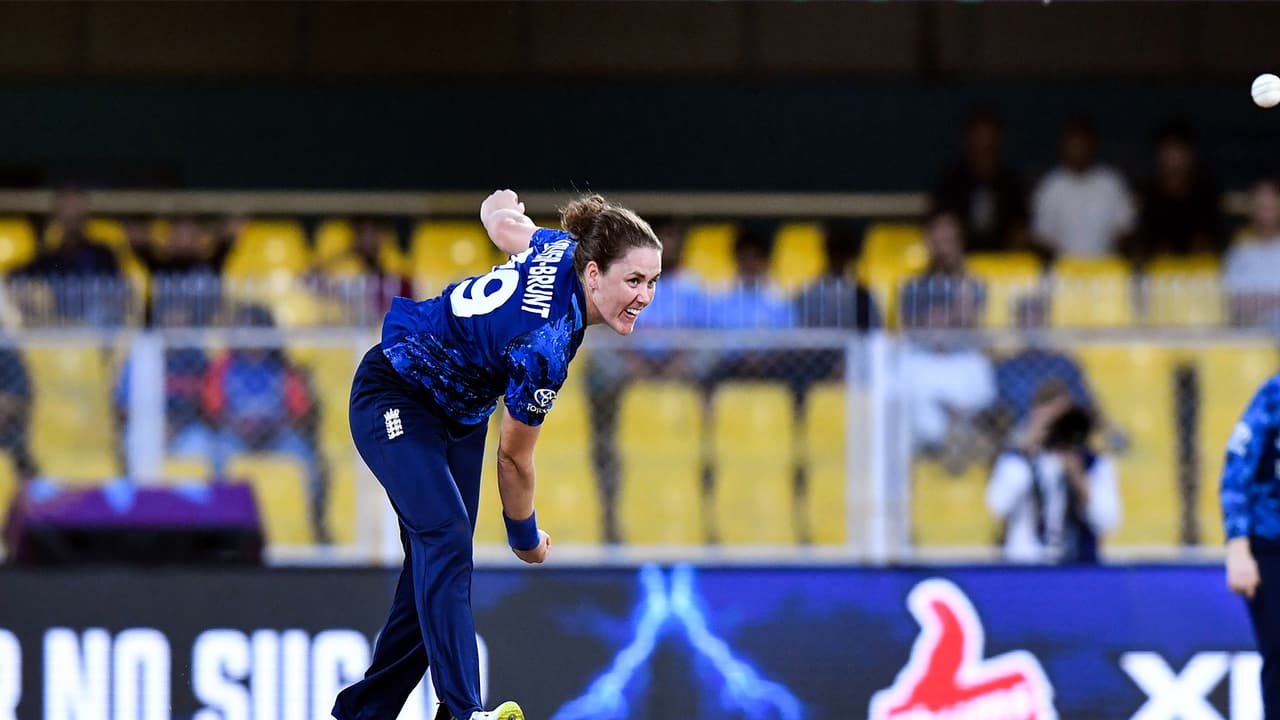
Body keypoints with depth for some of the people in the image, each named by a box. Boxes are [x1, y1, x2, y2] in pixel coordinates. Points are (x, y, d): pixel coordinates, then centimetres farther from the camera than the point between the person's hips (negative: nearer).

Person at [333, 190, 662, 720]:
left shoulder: (563, 248, -16)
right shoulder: (544, 348, -35)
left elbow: (506, 224, 8)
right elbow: (513, 457, -20)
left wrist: (501, 207, 33)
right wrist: (525, 538, -3)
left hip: (460, 412, 10)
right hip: (396, 401, -10)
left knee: (433, 567, 6)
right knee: (445, 538, -27)